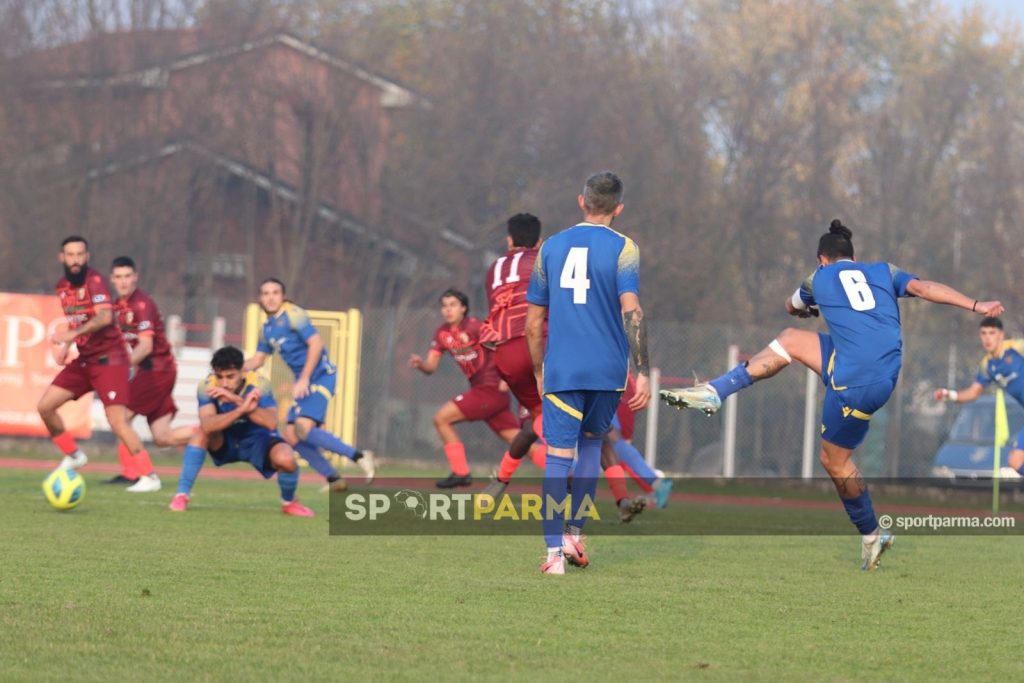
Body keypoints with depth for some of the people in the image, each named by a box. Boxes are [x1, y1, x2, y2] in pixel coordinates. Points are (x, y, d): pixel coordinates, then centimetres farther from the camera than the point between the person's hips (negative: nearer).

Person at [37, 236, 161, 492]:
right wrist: (65, 345, 9)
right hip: (84, 360, 8)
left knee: (117, 421, -16)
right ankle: (73, 456, 21)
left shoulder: (94, 281, -15)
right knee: (45, 405, 2)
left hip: (108, 358, -8)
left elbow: (104, 317, -30)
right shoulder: (62, 286, 9)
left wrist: (72, 334, -38)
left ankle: (149, 476, -11)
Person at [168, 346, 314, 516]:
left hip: (258, 440, -1)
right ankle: (182, 495, -19)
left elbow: (271, 423, -42)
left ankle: (289, 502, 2)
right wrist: (242, 409, -53)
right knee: (202, 432, -31)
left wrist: (237, 400, -51)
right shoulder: (207, 387, -24)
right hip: (224, 443, 1)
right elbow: (207, 425, -40)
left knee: (286, 459, -31)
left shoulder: (258, 385, -26)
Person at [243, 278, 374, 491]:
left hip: (320, 376, -9)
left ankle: (358, 456, -14)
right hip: (304, 382, 9)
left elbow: (316, 343, -19)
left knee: (304, 429, -23)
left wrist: (303, 380, -22)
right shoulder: (267, 328, 14)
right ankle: (334, 479, 9)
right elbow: (257, 360, 22)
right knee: (292, 436, 2)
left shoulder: (293, 315, -11)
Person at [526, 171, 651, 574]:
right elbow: (631, 311, -13)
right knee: (591, 442, 21)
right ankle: (574, 534, 14)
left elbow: (534, 321, 11)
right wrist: (642, 373, -13)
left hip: (560, 371, 1)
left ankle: (555, 552, -10)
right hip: (607, 371, -1)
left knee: (557, 457, -1)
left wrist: (539, 374, 21)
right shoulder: (623, 249, -2)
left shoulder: (550, 247, 8)